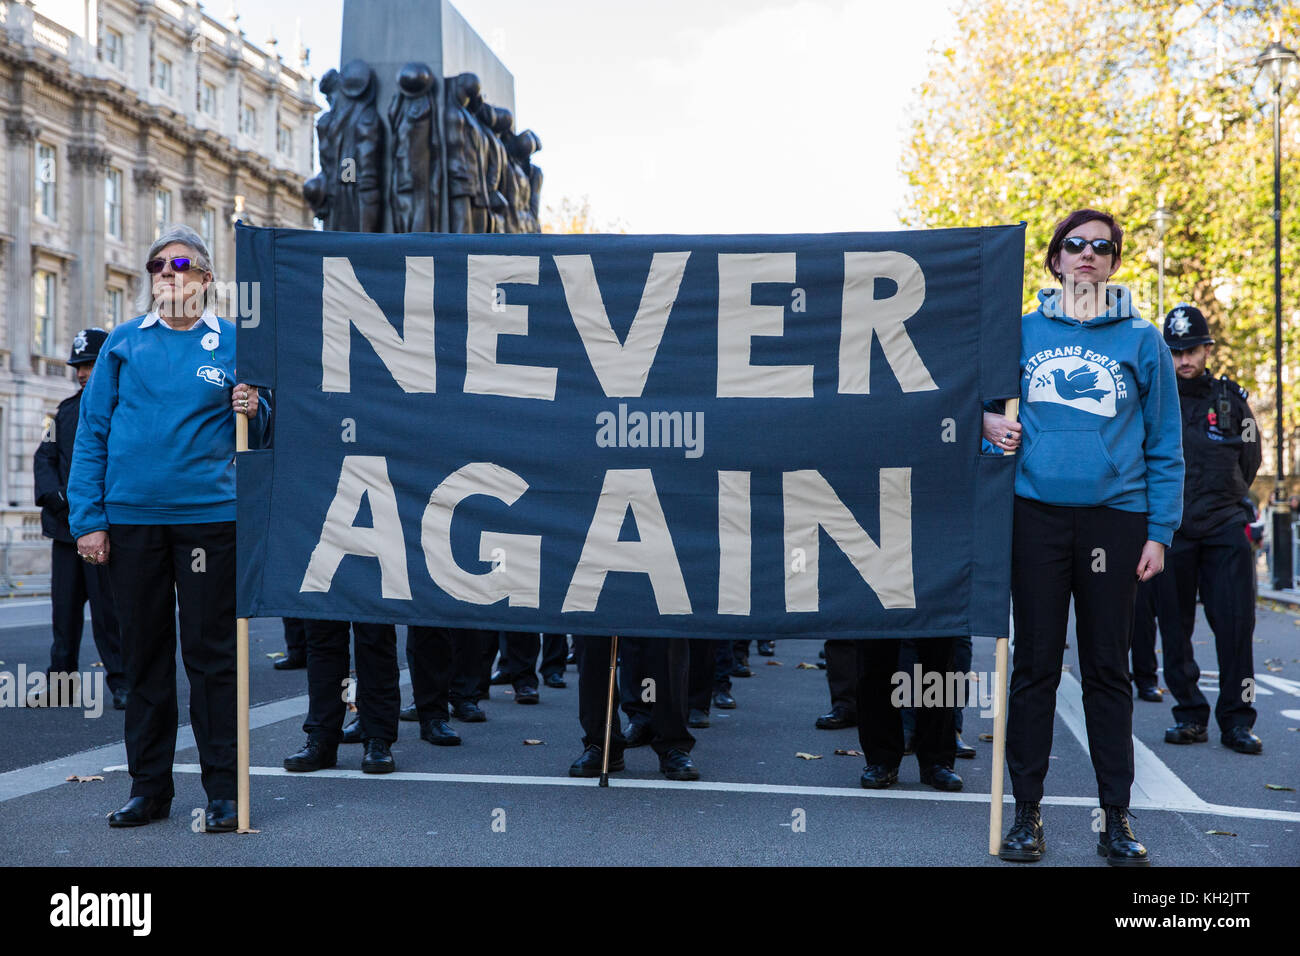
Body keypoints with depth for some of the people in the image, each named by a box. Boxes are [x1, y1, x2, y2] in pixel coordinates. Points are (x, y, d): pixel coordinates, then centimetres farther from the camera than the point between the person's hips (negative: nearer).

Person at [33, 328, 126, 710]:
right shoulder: (67, 410, 16)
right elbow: (45, 457, 14)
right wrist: (52, 494, -5)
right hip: (65, 525, 6)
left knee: (108, 605, -3)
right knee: (64, 606, 9)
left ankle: (120, 680, 6)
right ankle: (61, 676, 19)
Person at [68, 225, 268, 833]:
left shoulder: (232, 344, 5)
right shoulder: (124, 344, 8)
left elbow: (263, 431, 9)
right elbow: (92, 433, 6)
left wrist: (253, 412, -15)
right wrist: (87, 519, -1)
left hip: (207, 515, -2)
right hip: (131, 519, 2)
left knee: (210, 651, 0)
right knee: (143, 652, 9)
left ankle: (224, 789, 9)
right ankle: (149, 787, 20)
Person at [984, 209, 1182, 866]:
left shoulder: (1141, 341, 6)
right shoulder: (1023, 333, 8)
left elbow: (1164, 447, 5)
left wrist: (1159, 531, -3)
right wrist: (986, 421, -4)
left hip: (1114, 517, 0)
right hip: (1036, 513, 1)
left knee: (1107, 668, 6)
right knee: (1034, 664, 4)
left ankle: (1116, 819, 15)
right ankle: (1026, 812, 13)